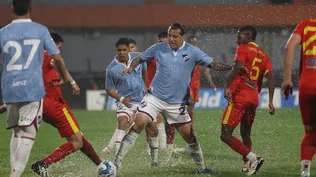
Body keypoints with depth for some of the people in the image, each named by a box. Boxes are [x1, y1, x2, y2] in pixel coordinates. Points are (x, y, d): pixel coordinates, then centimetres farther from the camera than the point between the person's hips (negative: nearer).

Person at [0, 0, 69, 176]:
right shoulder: (40, 30, 1)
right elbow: (57, 58, 0)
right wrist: (66, 79, 17)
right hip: (32, 89, -2)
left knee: (17, 132, 17)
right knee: (27, 134, -2)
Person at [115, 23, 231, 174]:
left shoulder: (192, 52, -3)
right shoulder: (159, 48, -2)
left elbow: (213, 64, -3)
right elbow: (139, 59, 9)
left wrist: (232, 67, -16)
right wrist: (130, 68, -11)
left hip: (178, 102, 1)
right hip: (155, 97, -1)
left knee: (189, 135, 5)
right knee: (138, 124, -18)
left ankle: (201, 168, 25)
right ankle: (117, 162, -16)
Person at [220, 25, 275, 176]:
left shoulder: (243, 49, 0)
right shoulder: (263, 56, 19)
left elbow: (238, 67, -19)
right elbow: (270, 79, 7)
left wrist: (227, 86, -30)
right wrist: (270, 101, 4)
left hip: (239, 97, -7)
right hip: (254, 100, 8)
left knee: (226, 134, -10)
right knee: (245, 134, 23)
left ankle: (252, 158, -22)